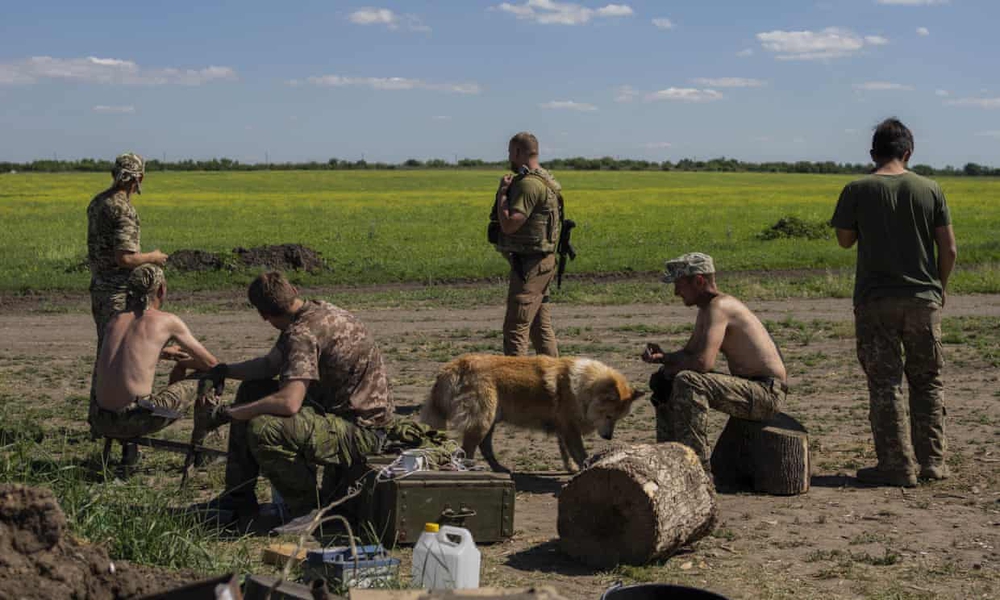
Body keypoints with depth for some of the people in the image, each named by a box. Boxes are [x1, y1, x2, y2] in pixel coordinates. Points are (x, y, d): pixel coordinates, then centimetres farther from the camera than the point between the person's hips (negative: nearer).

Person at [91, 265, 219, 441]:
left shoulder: (114, 320, 17)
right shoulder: (168, 321, 3)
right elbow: (211, 363, 11)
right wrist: (183, 363, 33)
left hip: (104, 424, 6)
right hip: (138, 421, -5)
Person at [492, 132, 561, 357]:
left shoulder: (529, 184, -18)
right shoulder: (544, 180, 15)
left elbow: (509, 225, -23)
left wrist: (502, 192, -14)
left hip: (529, 264, -11)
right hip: (541, 262, 11)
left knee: (515, 328, -10)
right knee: (540, 327, 15)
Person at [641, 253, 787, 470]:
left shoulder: (719, 307, -20)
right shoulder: (705, 310, 12)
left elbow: (703, 362, -31)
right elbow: (688, 353, 19)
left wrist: (670, 369, -12)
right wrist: (662, 357, -2)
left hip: (767, 393, -11)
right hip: (749, 389, 11)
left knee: (687, 382, -30)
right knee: (664, 384, 14)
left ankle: (699, 467, -26)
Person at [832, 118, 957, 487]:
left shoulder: (858, 191, -7)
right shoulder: (930, 190, -1)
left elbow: (845, 240, 5)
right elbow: (949, 250, 0)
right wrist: (939, 287, 15)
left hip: (875, 300, -2)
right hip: (923, 298, 2)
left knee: (885, 384, 3)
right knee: (927, 381, 14)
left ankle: (897, 466, 2)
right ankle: (932, 461, 16)